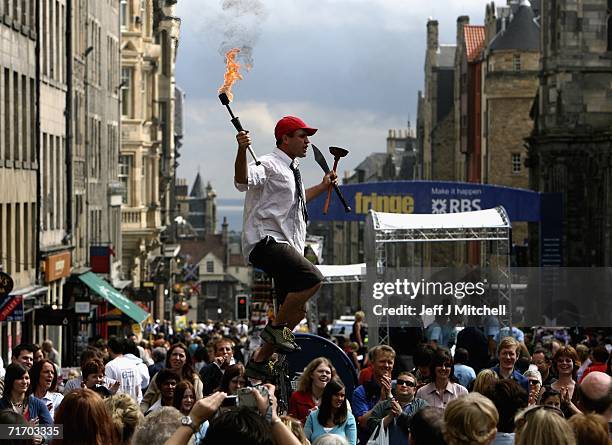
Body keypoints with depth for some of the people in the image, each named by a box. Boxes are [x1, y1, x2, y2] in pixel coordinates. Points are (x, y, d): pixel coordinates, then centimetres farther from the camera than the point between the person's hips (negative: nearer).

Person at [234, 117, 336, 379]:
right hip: (265, 241, -10)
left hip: (286, 246, 10)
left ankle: (259, 361, 15)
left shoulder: (290, 171, 24)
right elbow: (243, 181, -27)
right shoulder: (269, 165, -6)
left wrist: (322, 187, 49)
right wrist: (242, 150, -43)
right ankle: (276, 328, -15)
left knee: (297, 310, 8)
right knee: (312, 278, -29)